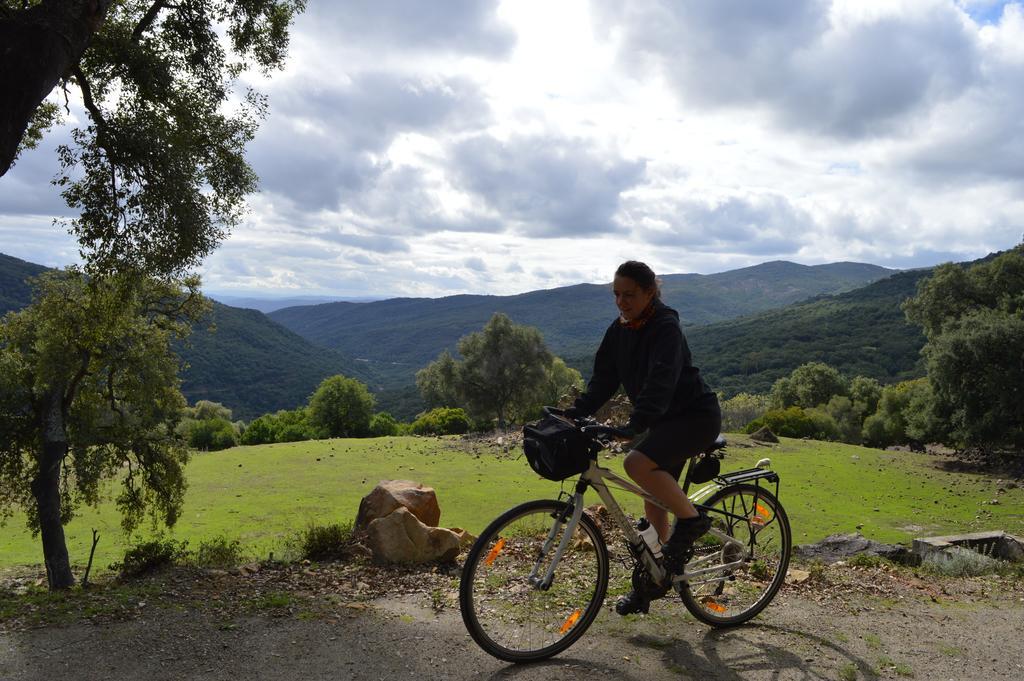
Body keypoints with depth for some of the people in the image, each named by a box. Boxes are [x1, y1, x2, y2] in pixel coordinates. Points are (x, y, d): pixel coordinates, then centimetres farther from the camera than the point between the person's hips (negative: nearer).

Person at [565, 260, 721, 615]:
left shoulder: (666, 328, -21)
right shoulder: (619, 331, 3)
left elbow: (661, 381, -34)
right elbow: (603, 380, 2)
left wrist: (635, 423, -46)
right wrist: (572, 414, -10)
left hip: (695, 415, -8)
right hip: (663, 420, 8)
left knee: (637, 463, -30)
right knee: (653, 501, 10)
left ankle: (692, 519, -8)